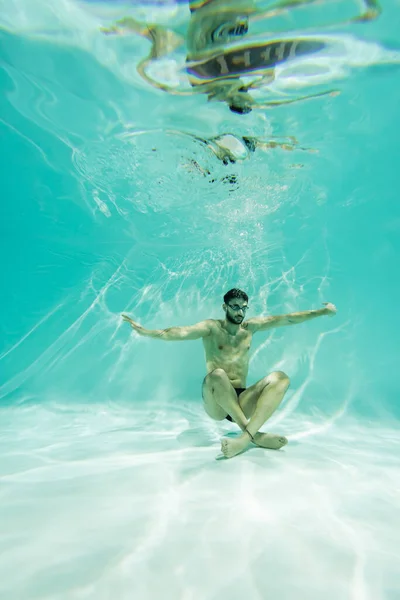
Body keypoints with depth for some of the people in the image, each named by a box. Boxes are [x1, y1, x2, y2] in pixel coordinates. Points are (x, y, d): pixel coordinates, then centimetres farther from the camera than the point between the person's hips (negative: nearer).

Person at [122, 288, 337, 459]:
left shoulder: (250, 326, 10)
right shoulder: (211, 327, -2)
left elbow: (285, 319, 6)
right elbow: (182, 332, -20)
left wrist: (322, 312, 2)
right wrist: (148, 332, -37)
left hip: (242, 400, 4)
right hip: (216, 404, -3)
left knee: (280, 378, -20)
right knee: (217, 374, -35)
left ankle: (244, 438, -33)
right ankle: (255, 434, -27)